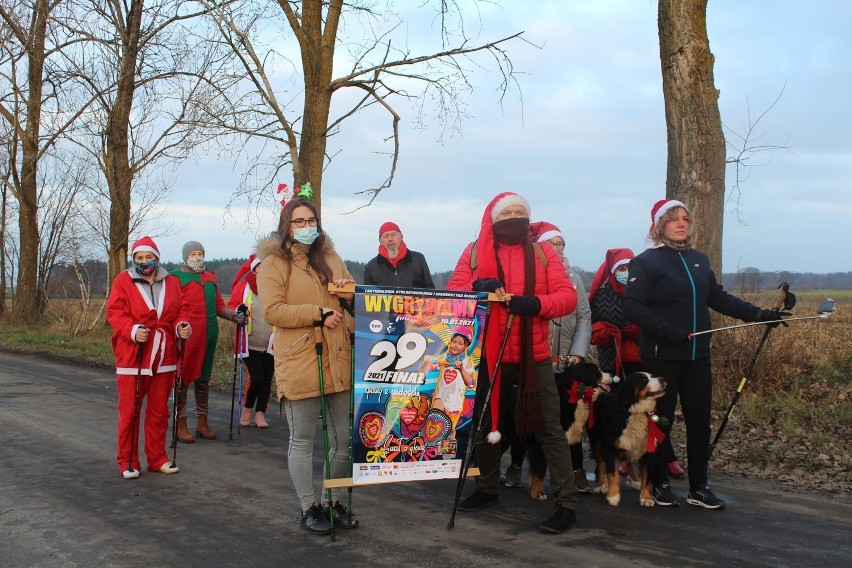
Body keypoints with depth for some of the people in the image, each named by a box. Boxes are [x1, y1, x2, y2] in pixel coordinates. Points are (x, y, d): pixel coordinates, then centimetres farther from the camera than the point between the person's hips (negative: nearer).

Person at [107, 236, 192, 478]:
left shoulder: (171, 282, 10)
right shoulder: (123, 281, -1)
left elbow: (181, 308, 12)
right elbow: (114, 312, -8)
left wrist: (182, 325, -10)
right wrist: (133, 330, -24)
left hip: (163, 358, 4)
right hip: (131, 357, -4)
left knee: (159, 411, 11)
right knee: (129, 411, 0)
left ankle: (157, 458, 21)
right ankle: (127, 462, 10)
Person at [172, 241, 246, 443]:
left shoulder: (210, 278, 17)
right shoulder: (176, 278, 0)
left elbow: (219, 305, 17)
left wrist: (234, 314, 0)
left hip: (209, 336, 6)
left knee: (203, 379, 13)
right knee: (183, 379, -1)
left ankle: (202, 422, 23)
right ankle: (181, 425, 7)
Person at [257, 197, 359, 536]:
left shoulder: (331, 259, 15)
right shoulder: (274, 263, -2)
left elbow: (353, 299, 24)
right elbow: (272, 311, -13)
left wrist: (350, 291, -1)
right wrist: (318, 314, -18)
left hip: (337, 359, 5)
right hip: (299, 364, -5)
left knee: (344, 437, 9)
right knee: (302, 440, 4)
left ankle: (334, 502, 25)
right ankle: (308, 508, 17)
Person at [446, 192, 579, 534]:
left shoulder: (542, 253, 4)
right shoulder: (475, 252, 5)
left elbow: (568, 296, -4)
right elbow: (452, 293, -2)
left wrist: (534, 304, -23)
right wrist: (476, 287, -23)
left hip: (534, 355, -2)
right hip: (489, 354, 2)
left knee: (549, 428, -3)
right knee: (487, 421, 16)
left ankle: (567, 504, 1)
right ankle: (487, 488, 35)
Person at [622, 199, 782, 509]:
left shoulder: (698, 260, 13)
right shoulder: (646, 262, -6)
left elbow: (718, 297, 17)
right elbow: (632, 306, -14)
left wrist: (757, 314, 7)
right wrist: (666, 330, -23)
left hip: (697, 356, 5)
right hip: (662, 356, -5)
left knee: (700, 421, 6)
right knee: (661, 421, 5)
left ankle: (699, 488, 15)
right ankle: (660, 484, 18)